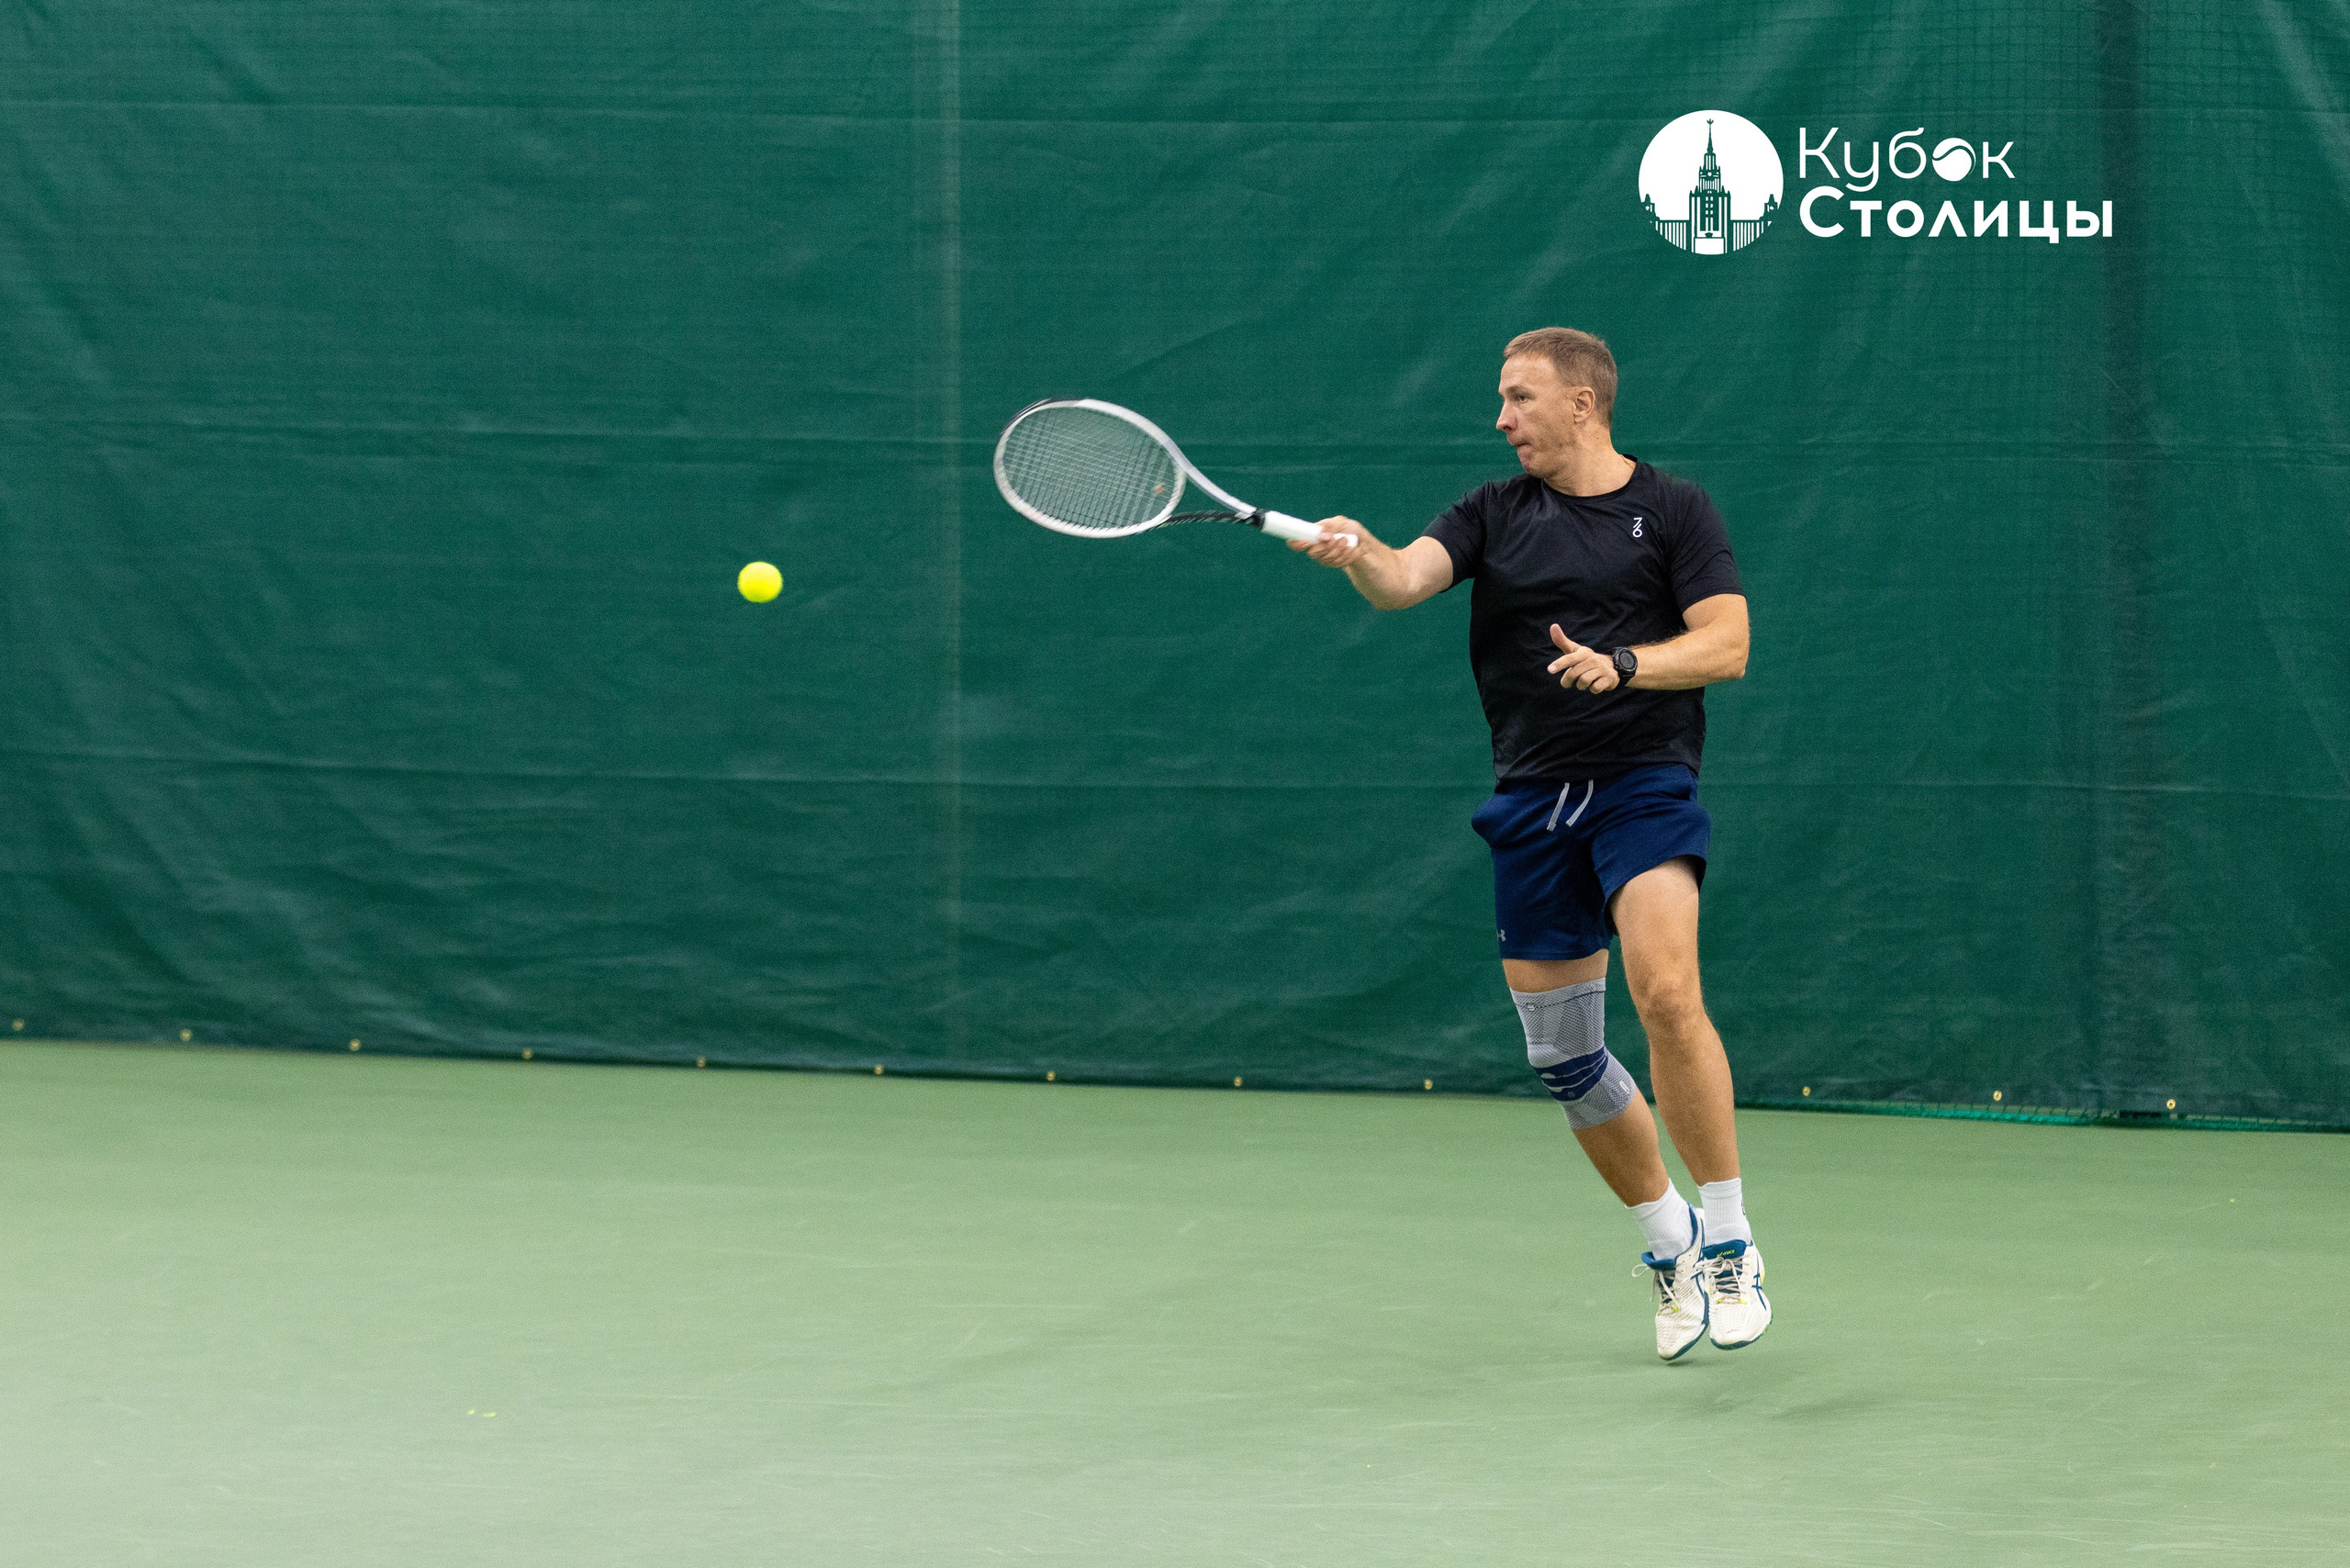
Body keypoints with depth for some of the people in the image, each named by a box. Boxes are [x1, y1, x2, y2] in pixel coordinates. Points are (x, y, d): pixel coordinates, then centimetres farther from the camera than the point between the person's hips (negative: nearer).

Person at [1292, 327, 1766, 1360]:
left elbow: (1727, 645, -5)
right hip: (1531, 801, 5)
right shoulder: (1495, 514, 11)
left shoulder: (1672, 510, 3)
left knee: (1665, 991, -27)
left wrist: (1623, 663, -21)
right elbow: (1407, 578, -6)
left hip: (1642, 782, -4)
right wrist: (1358, 557, -29)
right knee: (1561, 1056, 6)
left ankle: (1728, 1244, -17)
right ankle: (1670, 1246, 25)